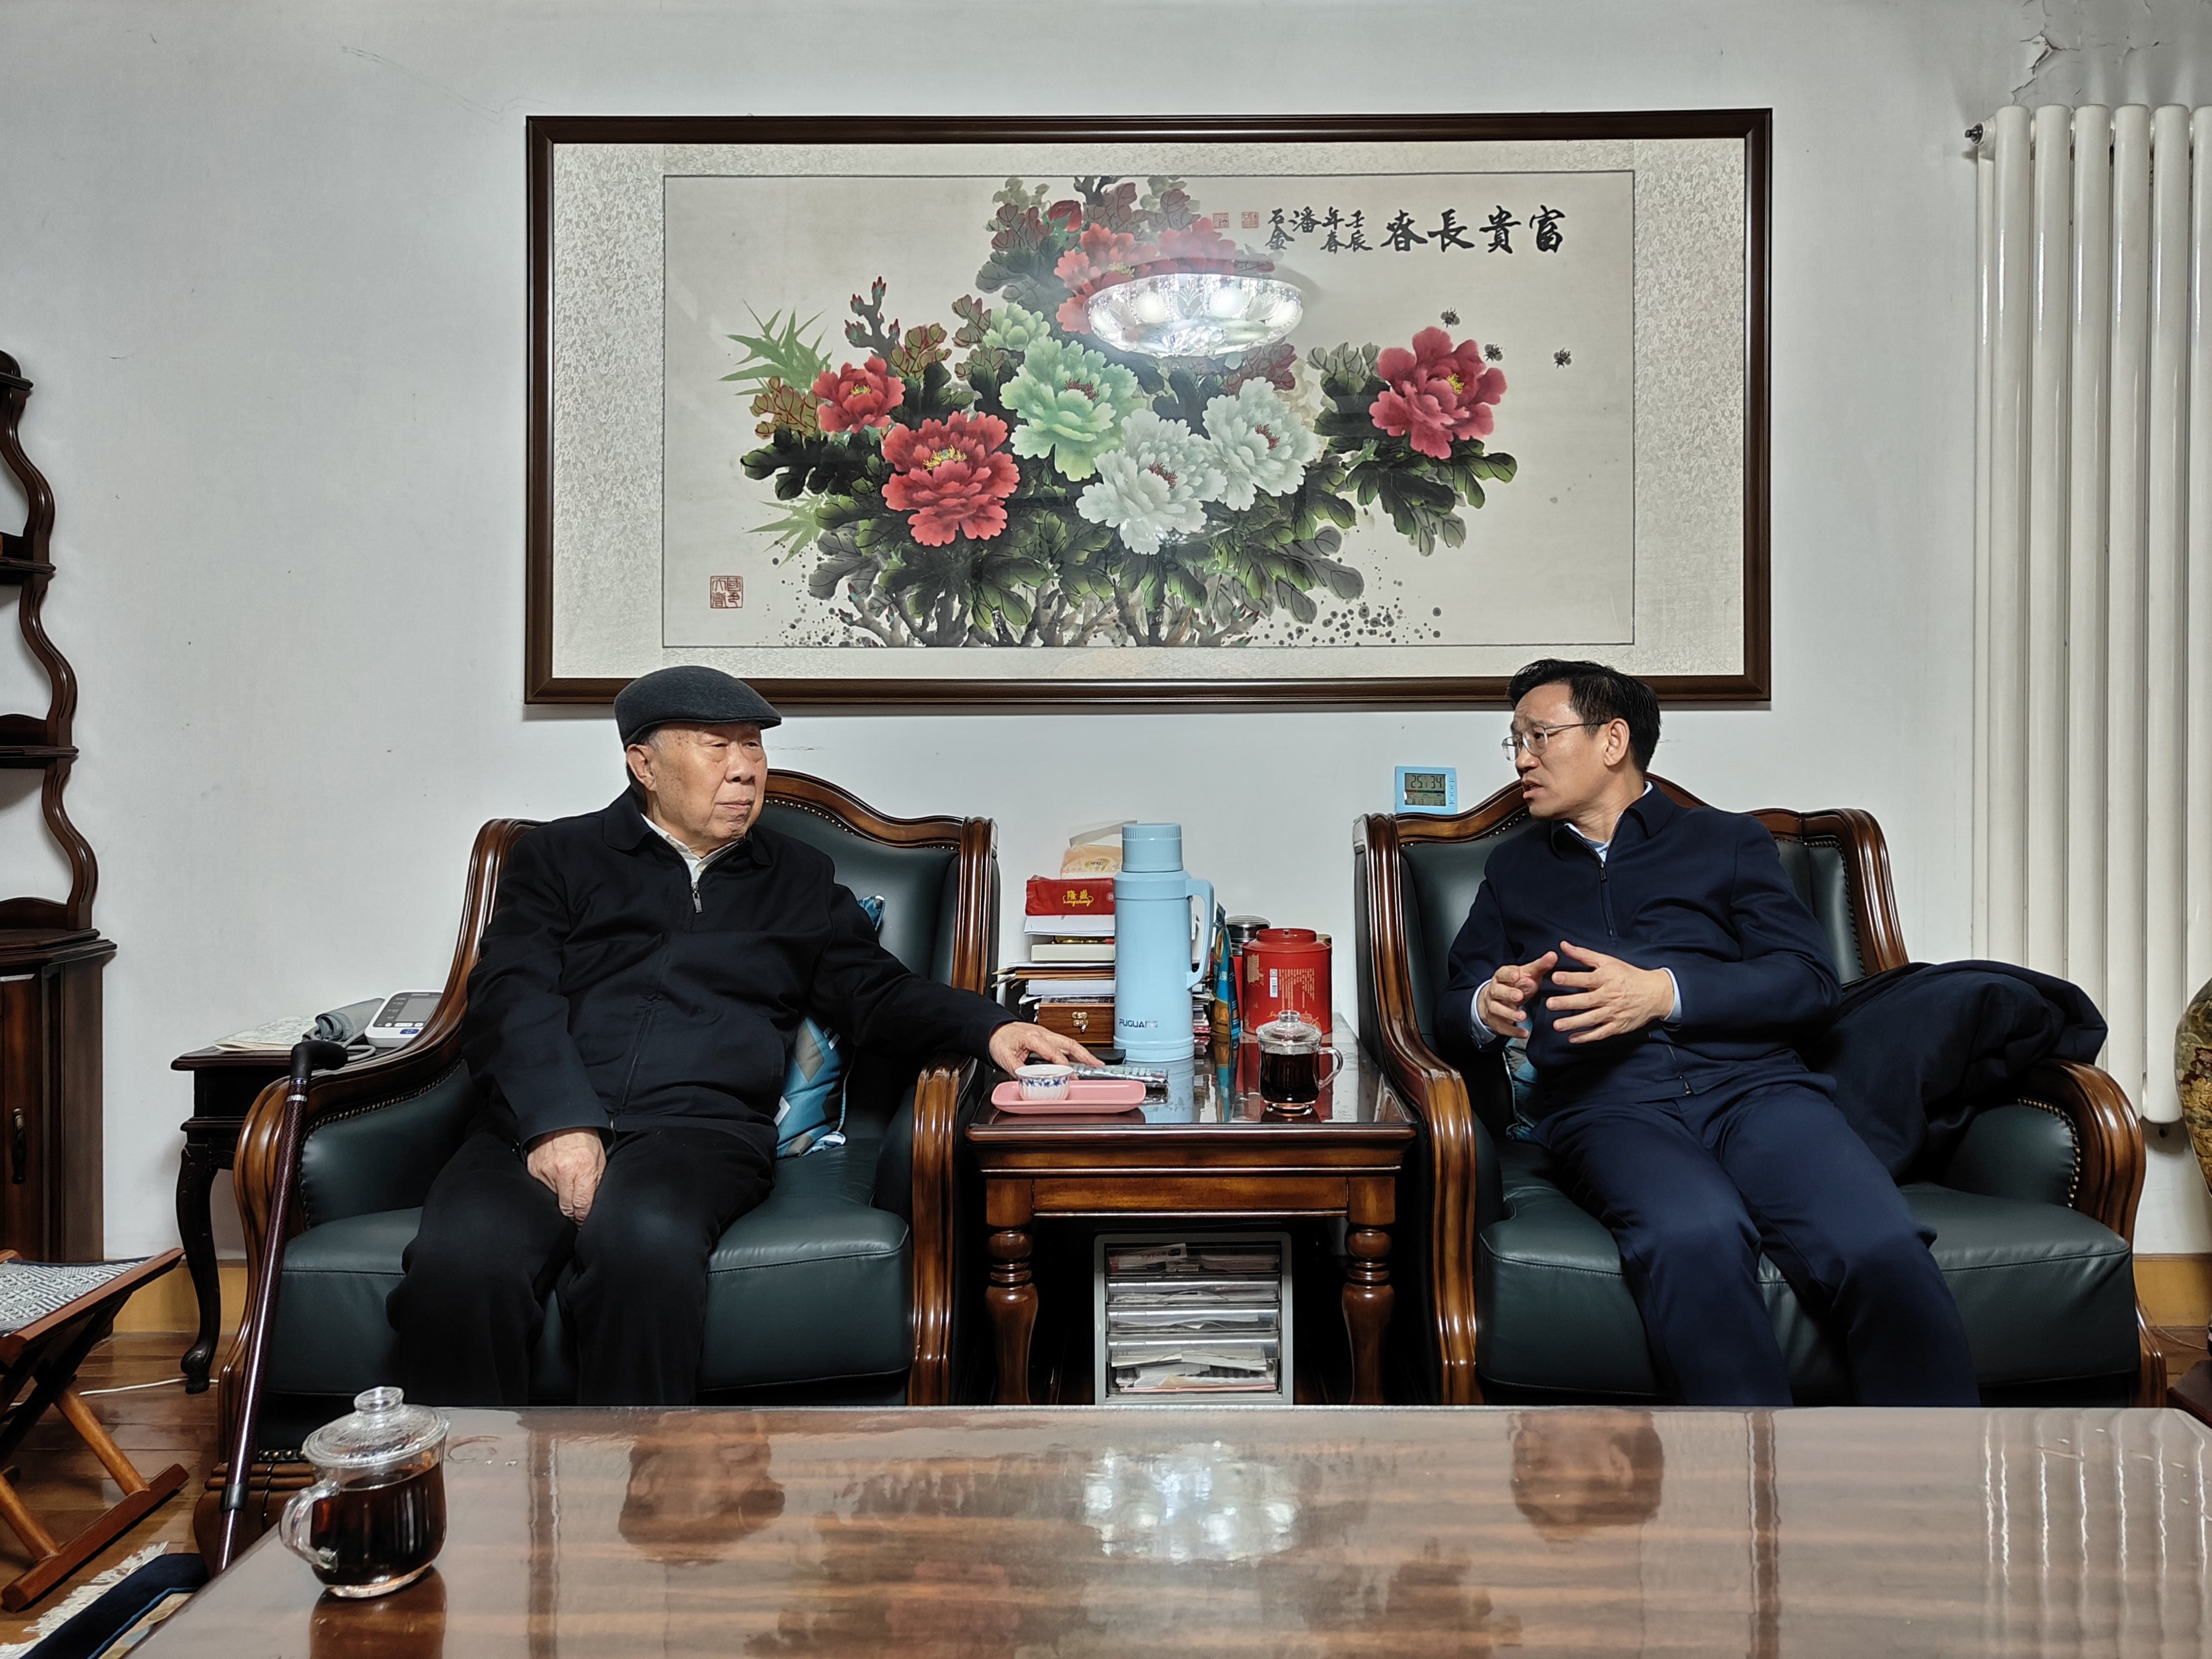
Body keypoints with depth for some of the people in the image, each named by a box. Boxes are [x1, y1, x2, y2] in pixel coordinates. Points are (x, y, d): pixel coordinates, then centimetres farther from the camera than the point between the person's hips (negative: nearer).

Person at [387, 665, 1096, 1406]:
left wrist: (989, 1027, -2)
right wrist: (557, 1121, -14)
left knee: (643, 1237, -35)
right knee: (463, 1257, -32)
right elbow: (511, 996, 5)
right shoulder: (557, 856, 18)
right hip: (541, 1125, 1)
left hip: (703, 1127, 0)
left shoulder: (799, 879, 25)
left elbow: (877, 995, 19)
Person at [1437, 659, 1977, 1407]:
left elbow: (1809, 980, 8)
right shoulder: (1514, 868, 28)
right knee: (1695, 1235, -36)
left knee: (1882, 1248, -31)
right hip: (1608, 1105, 0)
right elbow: (1451, 1011, 22)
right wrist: (1488, 1008, -3)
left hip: (1752, 1082, 1)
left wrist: (1665, 993, -7)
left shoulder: (1730, 841, 22)